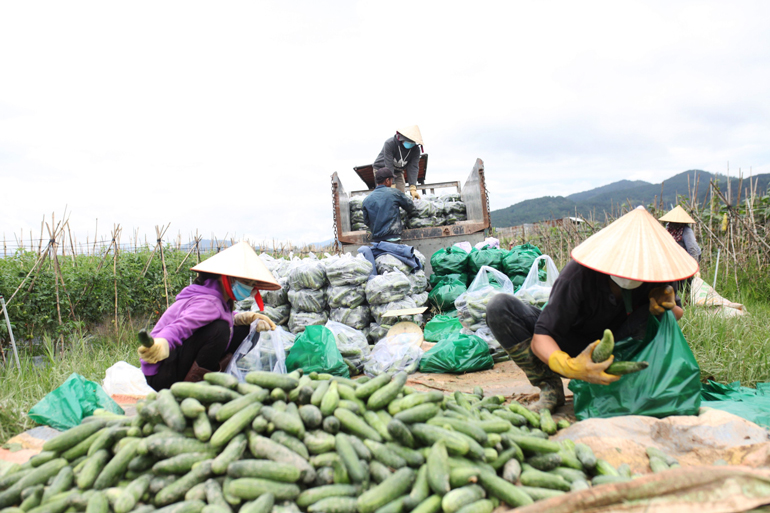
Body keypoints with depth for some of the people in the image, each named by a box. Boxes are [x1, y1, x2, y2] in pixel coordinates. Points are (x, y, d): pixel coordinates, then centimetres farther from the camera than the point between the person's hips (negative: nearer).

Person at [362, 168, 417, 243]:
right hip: (392, 238, -4)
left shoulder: (367, 200, 9)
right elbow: (411, 208, 14)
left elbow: (366, 222, 14)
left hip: (375, 240, 4)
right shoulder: (394, 192, 2)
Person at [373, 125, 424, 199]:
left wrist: (413, 188, -36)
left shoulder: (415, 149, -17)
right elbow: (389, 166, -34)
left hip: (398, 172, 4)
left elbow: (413, 168, -24)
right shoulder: (390, 144, -30)